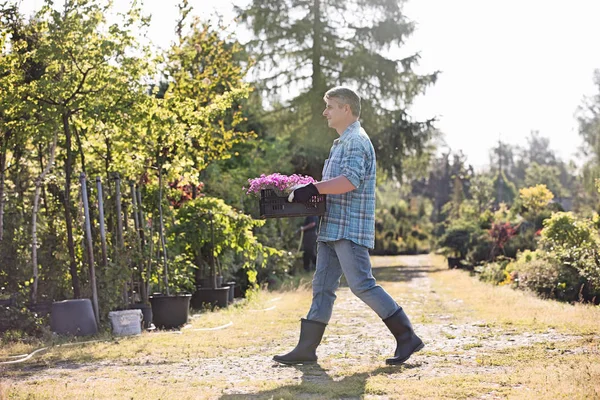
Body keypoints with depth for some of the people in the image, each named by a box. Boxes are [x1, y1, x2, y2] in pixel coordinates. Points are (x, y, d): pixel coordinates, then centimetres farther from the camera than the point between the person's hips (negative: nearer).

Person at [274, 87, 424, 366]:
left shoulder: (356, 140, -11)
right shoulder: (342, 142, 22)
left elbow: (351, 180, -25)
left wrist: (313, 189, -25)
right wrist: (311, 192, 14)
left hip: (350, 228, -10)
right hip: (333, 227, 10)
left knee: (362, 284, -9)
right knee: (322, 287, 7)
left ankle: (407, 337, -1)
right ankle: (306, 348, 9)